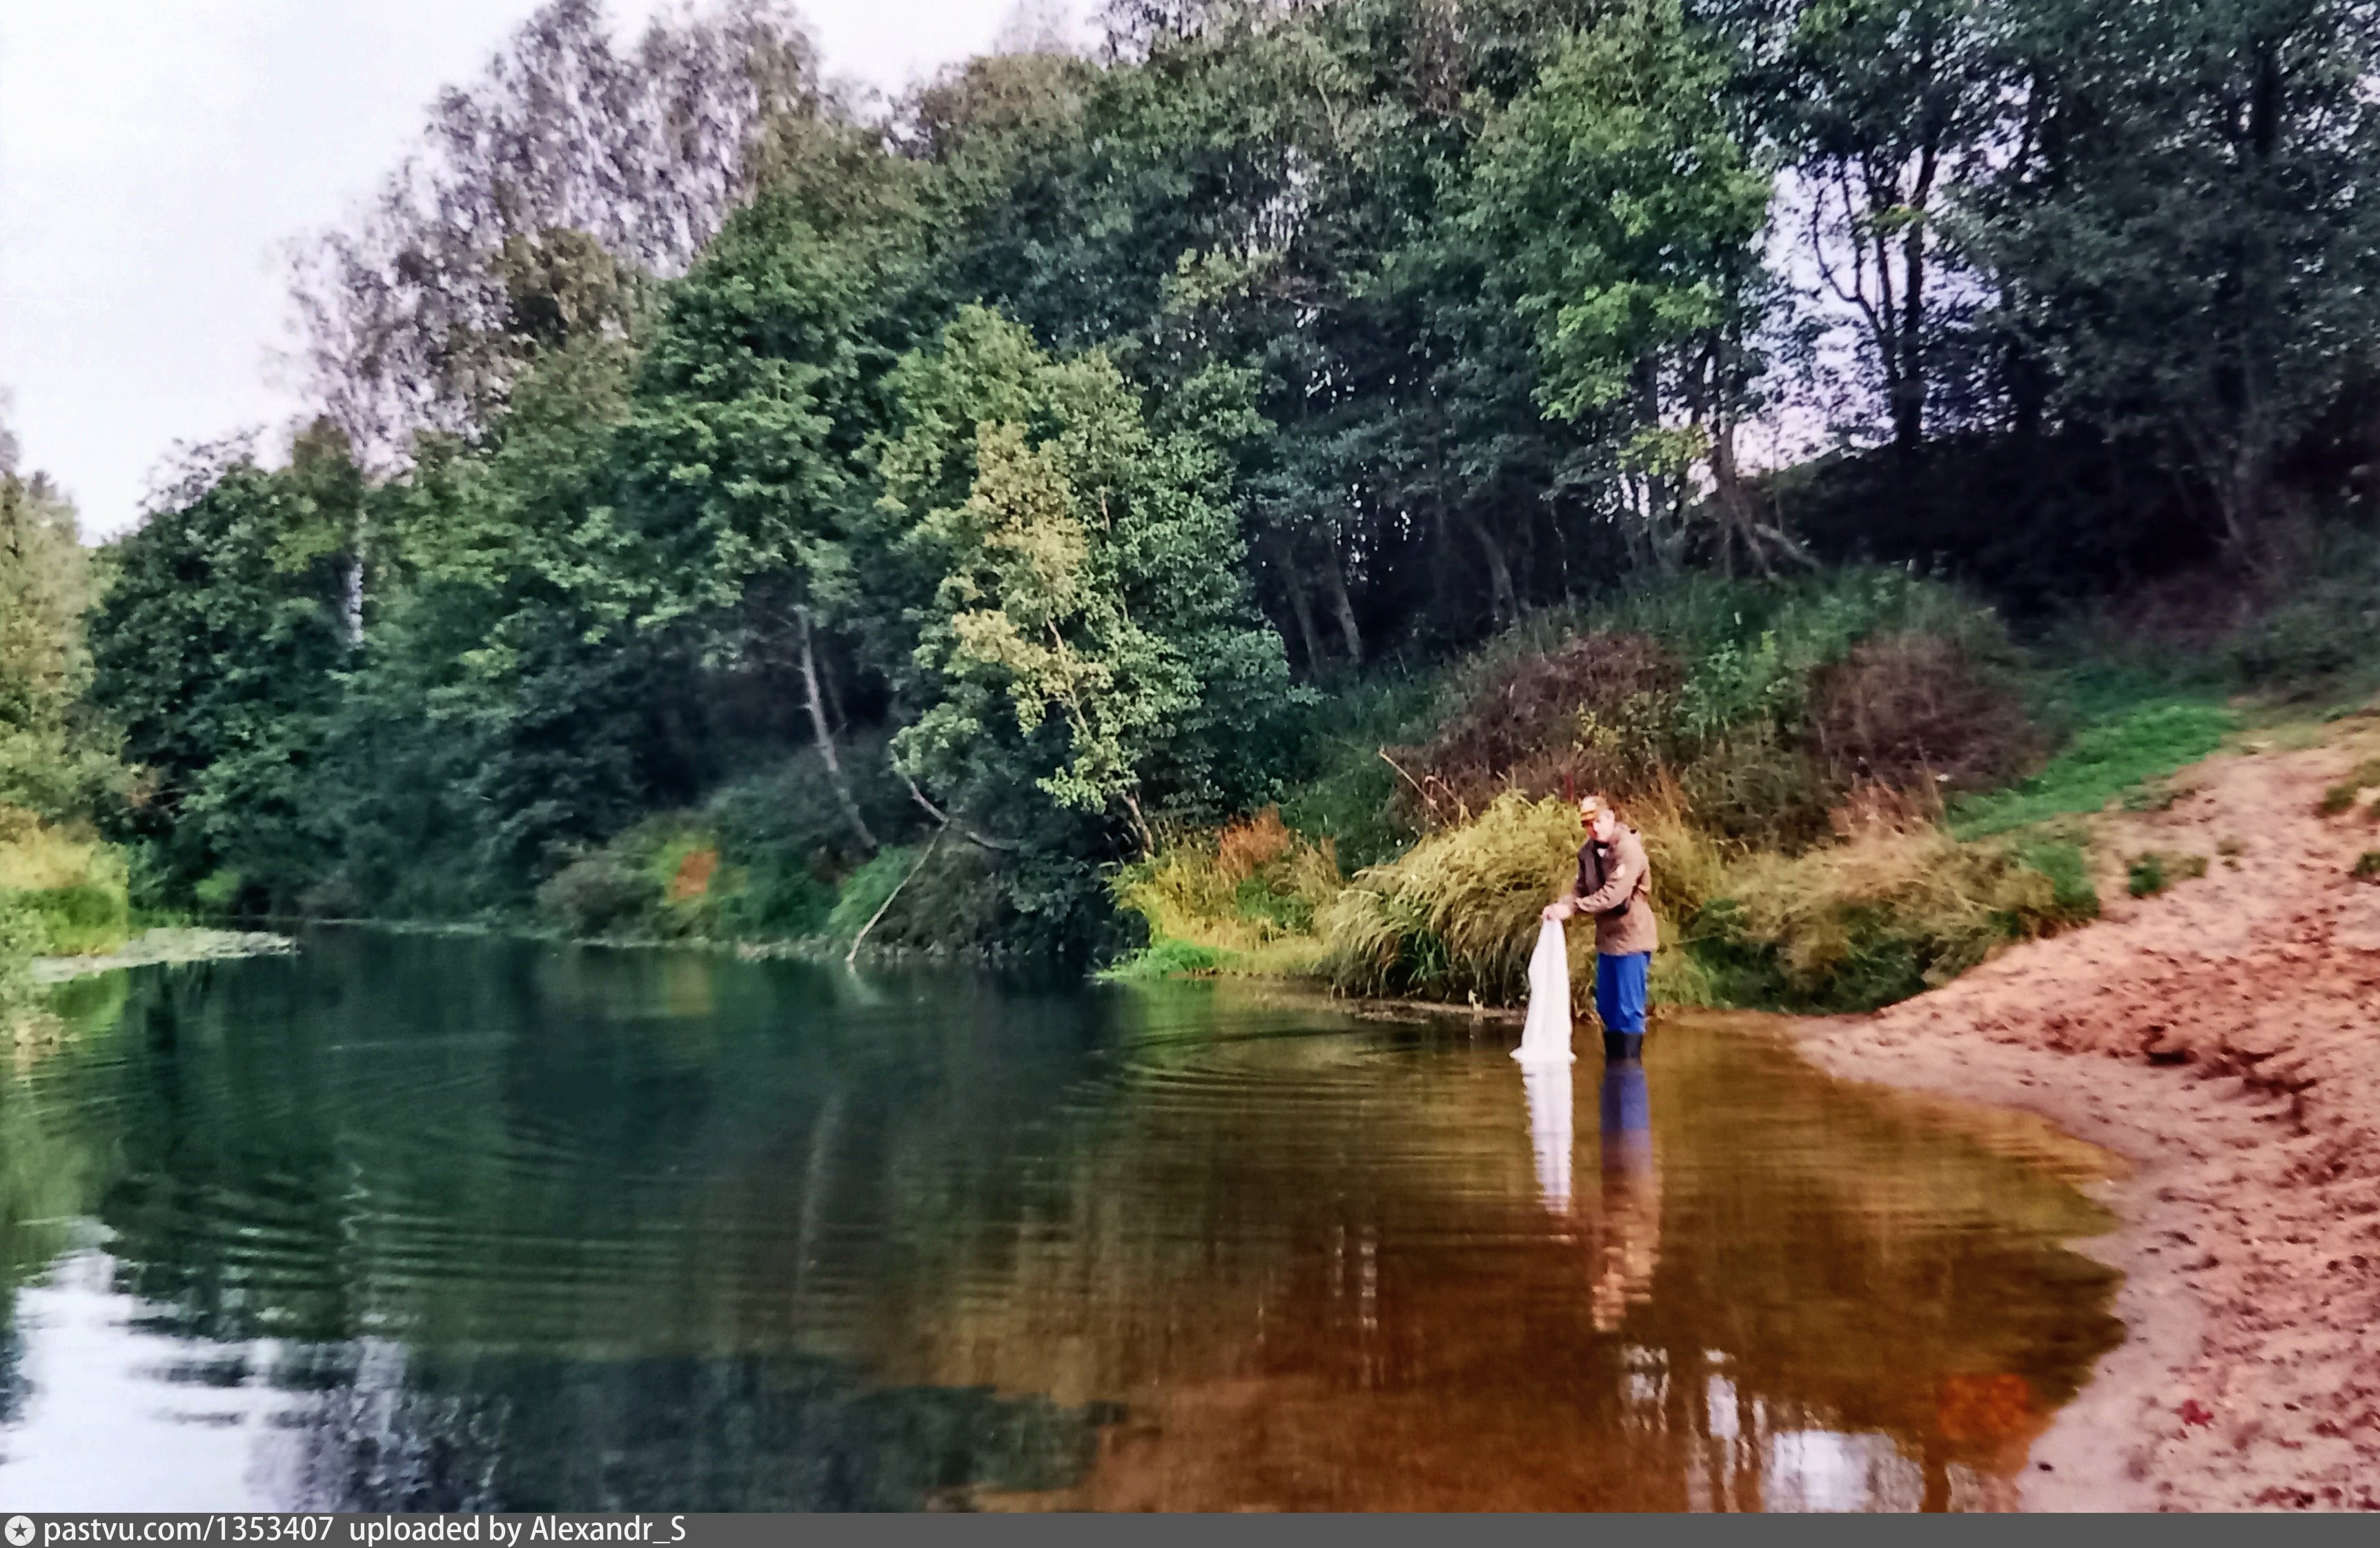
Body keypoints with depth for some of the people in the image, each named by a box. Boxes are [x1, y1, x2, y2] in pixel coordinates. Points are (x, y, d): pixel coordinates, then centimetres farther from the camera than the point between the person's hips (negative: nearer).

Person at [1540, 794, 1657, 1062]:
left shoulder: (1629, 849, -18)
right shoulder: (1588, 851, 7)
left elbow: (1613, 893, -27)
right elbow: (1581, 889, 5)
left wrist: (1572, 909, -29)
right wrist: (1559, 905, -15)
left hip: (1631, 938, -8)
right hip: (1607, 937, 8)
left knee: (1629, 1010, -4)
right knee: (1607, 1008, 15)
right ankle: (1613, 1066, 27)